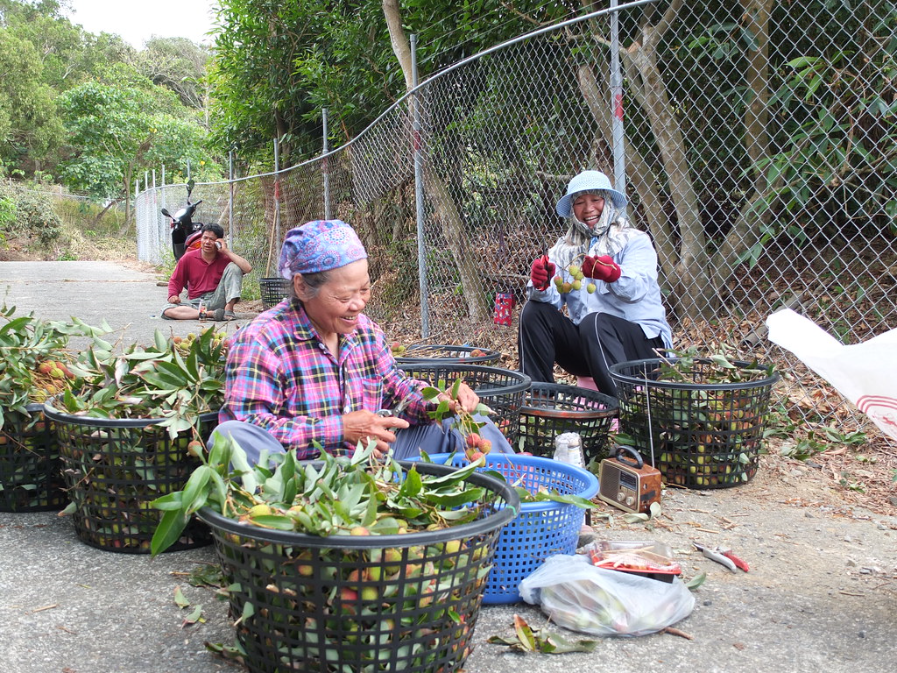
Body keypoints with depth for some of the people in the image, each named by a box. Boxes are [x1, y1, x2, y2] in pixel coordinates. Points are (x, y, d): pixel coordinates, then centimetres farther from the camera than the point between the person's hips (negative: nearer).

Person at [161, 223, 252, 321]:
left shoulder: (224, 258, 0)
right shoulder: (188, 258, 4)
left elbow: (247, 268, -17)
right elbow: (175, 280, 13)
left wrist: (226, 251, -13)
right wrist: (173, 295, -9)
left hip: (217, 301, -1)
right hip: (196, 303, 1)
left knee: (233, 267, -15)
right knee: (166, 310, -26)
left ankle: (228, 309, -25)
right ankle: (210, 314, -34)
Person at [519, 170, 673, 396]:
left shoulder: (635, 241, 0)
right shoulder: (565, 248, 12)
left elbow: (636, 289, -20)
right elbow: (552, 299, -1)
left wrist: (613, 274, -42)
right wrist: (541, 285, -24)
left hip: (643, 343, -4)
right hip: (585, 343, 5)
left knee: (594, 321, -33)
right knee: (535, 311, -11)